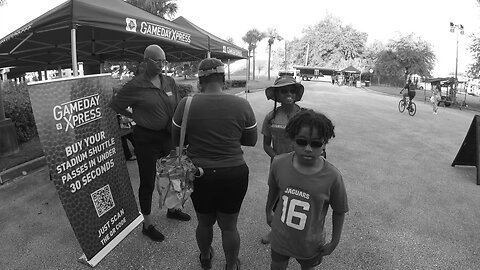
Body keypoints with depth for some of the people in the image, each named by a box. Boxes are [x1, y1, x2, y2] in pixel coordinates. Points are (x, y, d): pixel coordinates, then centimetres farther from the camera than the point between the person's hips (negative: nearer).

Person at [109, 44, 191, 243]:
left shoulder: (170, 82, 3)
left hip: (168, 135, 6)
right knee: (147, 182, 5)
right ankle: (147, 225, 24)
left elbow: (178, 108, 10)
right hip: (146, 139, -5)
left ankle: (172, 209, 45)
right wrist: (135, 117, -4)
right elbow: (114, 105, -3)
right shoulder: (135, 86, -12)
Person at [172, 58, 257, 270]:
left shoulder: (186, 104, -11)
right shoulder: (242, 105, -11)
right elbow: (251, 141, 0)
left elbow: (177, 140, 1)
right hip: (233, 174, -1)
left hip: (198, 174, 1)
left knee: (204, 222, 25)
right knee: (229, 226, 19)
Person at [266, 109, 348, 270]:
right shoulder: (279, 163, -19)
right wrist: (268, 211, 14)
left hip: (310, 244, -1)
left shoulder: (332, 176, -25)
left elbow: (339, 211, -10)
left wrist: (334, 242, -3)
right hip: (280, 238, 2)